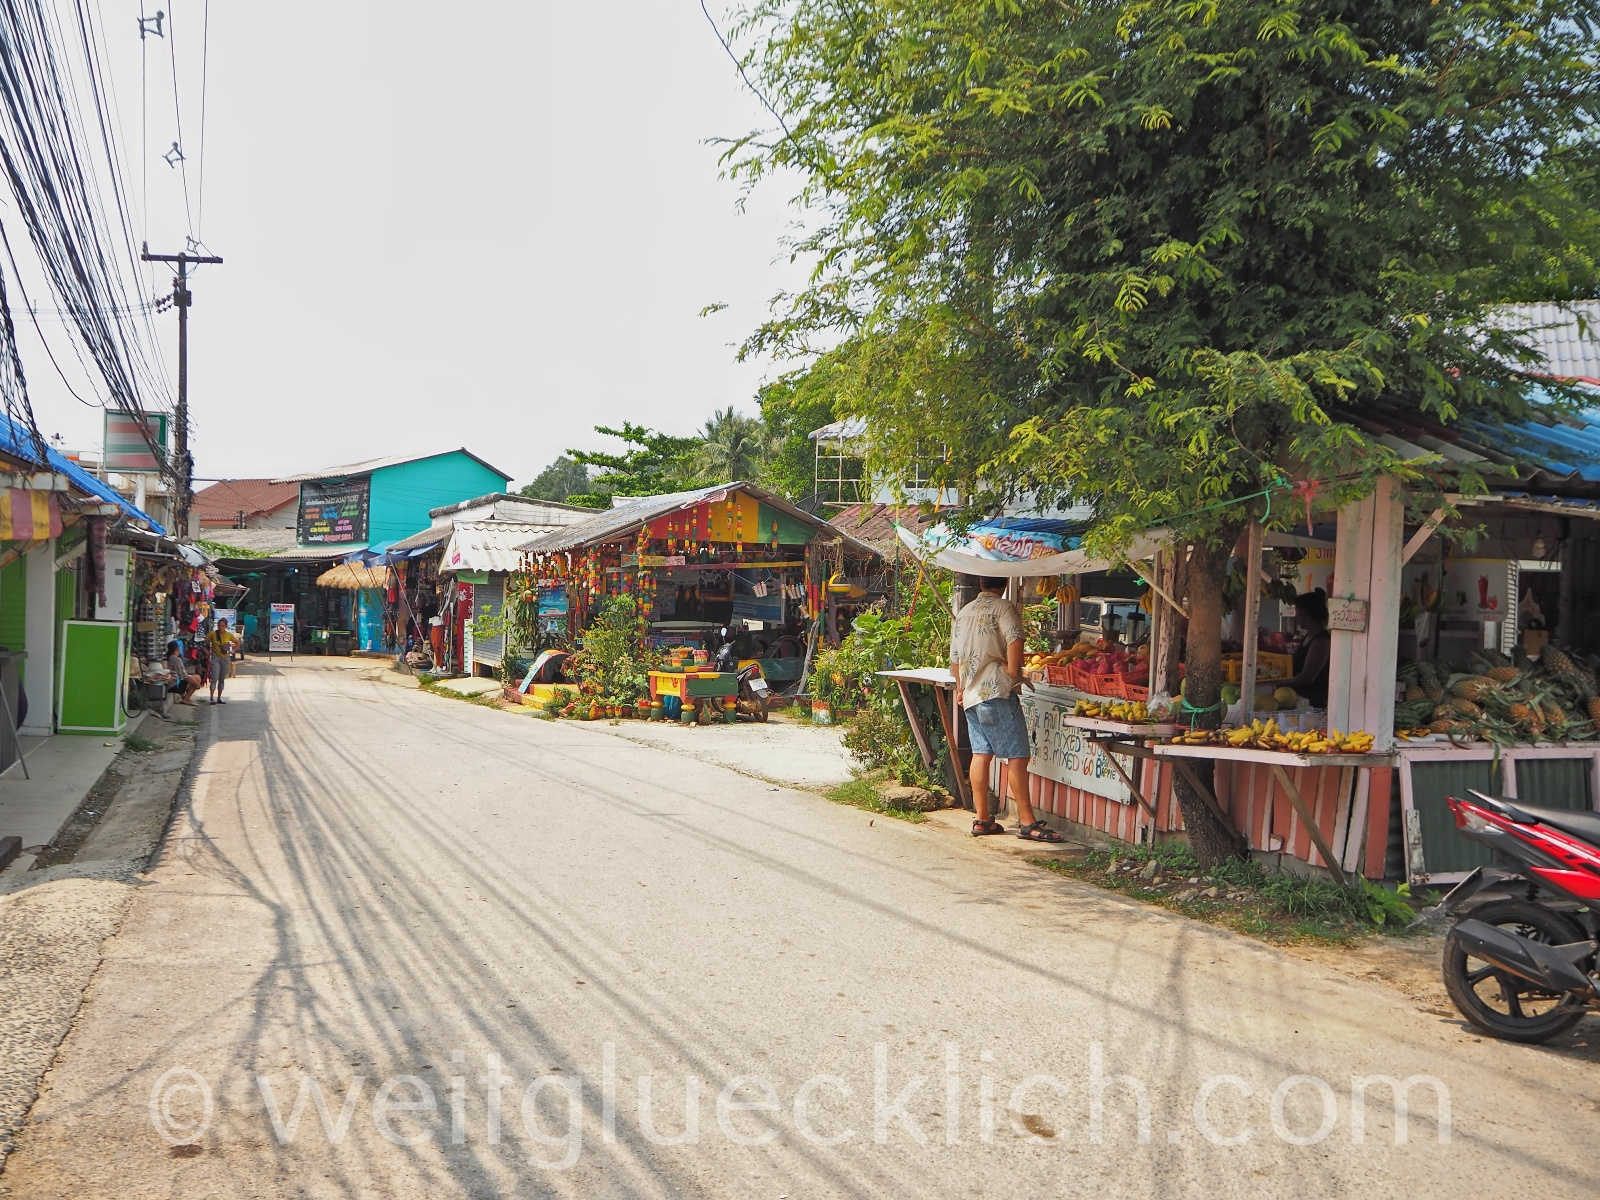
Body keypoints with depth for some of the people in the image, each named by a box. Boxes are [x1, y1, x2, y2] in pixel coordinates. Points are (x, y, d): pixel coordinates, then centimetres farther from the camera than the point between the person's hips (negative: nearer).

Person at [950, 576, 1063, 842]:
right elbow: (1014, 641, -23)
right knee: (1017, 755, -6)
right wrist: (1013, 672, -10)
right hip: (996, 691, -8)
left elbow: (955, 657, 23)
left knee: (981, 753, 9)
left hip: (971, 695, 8)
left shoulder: (964, 613, 18)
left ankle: (982, 820, 9)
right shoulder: (1004, 608, -5)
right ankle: (1027, 822, -6)